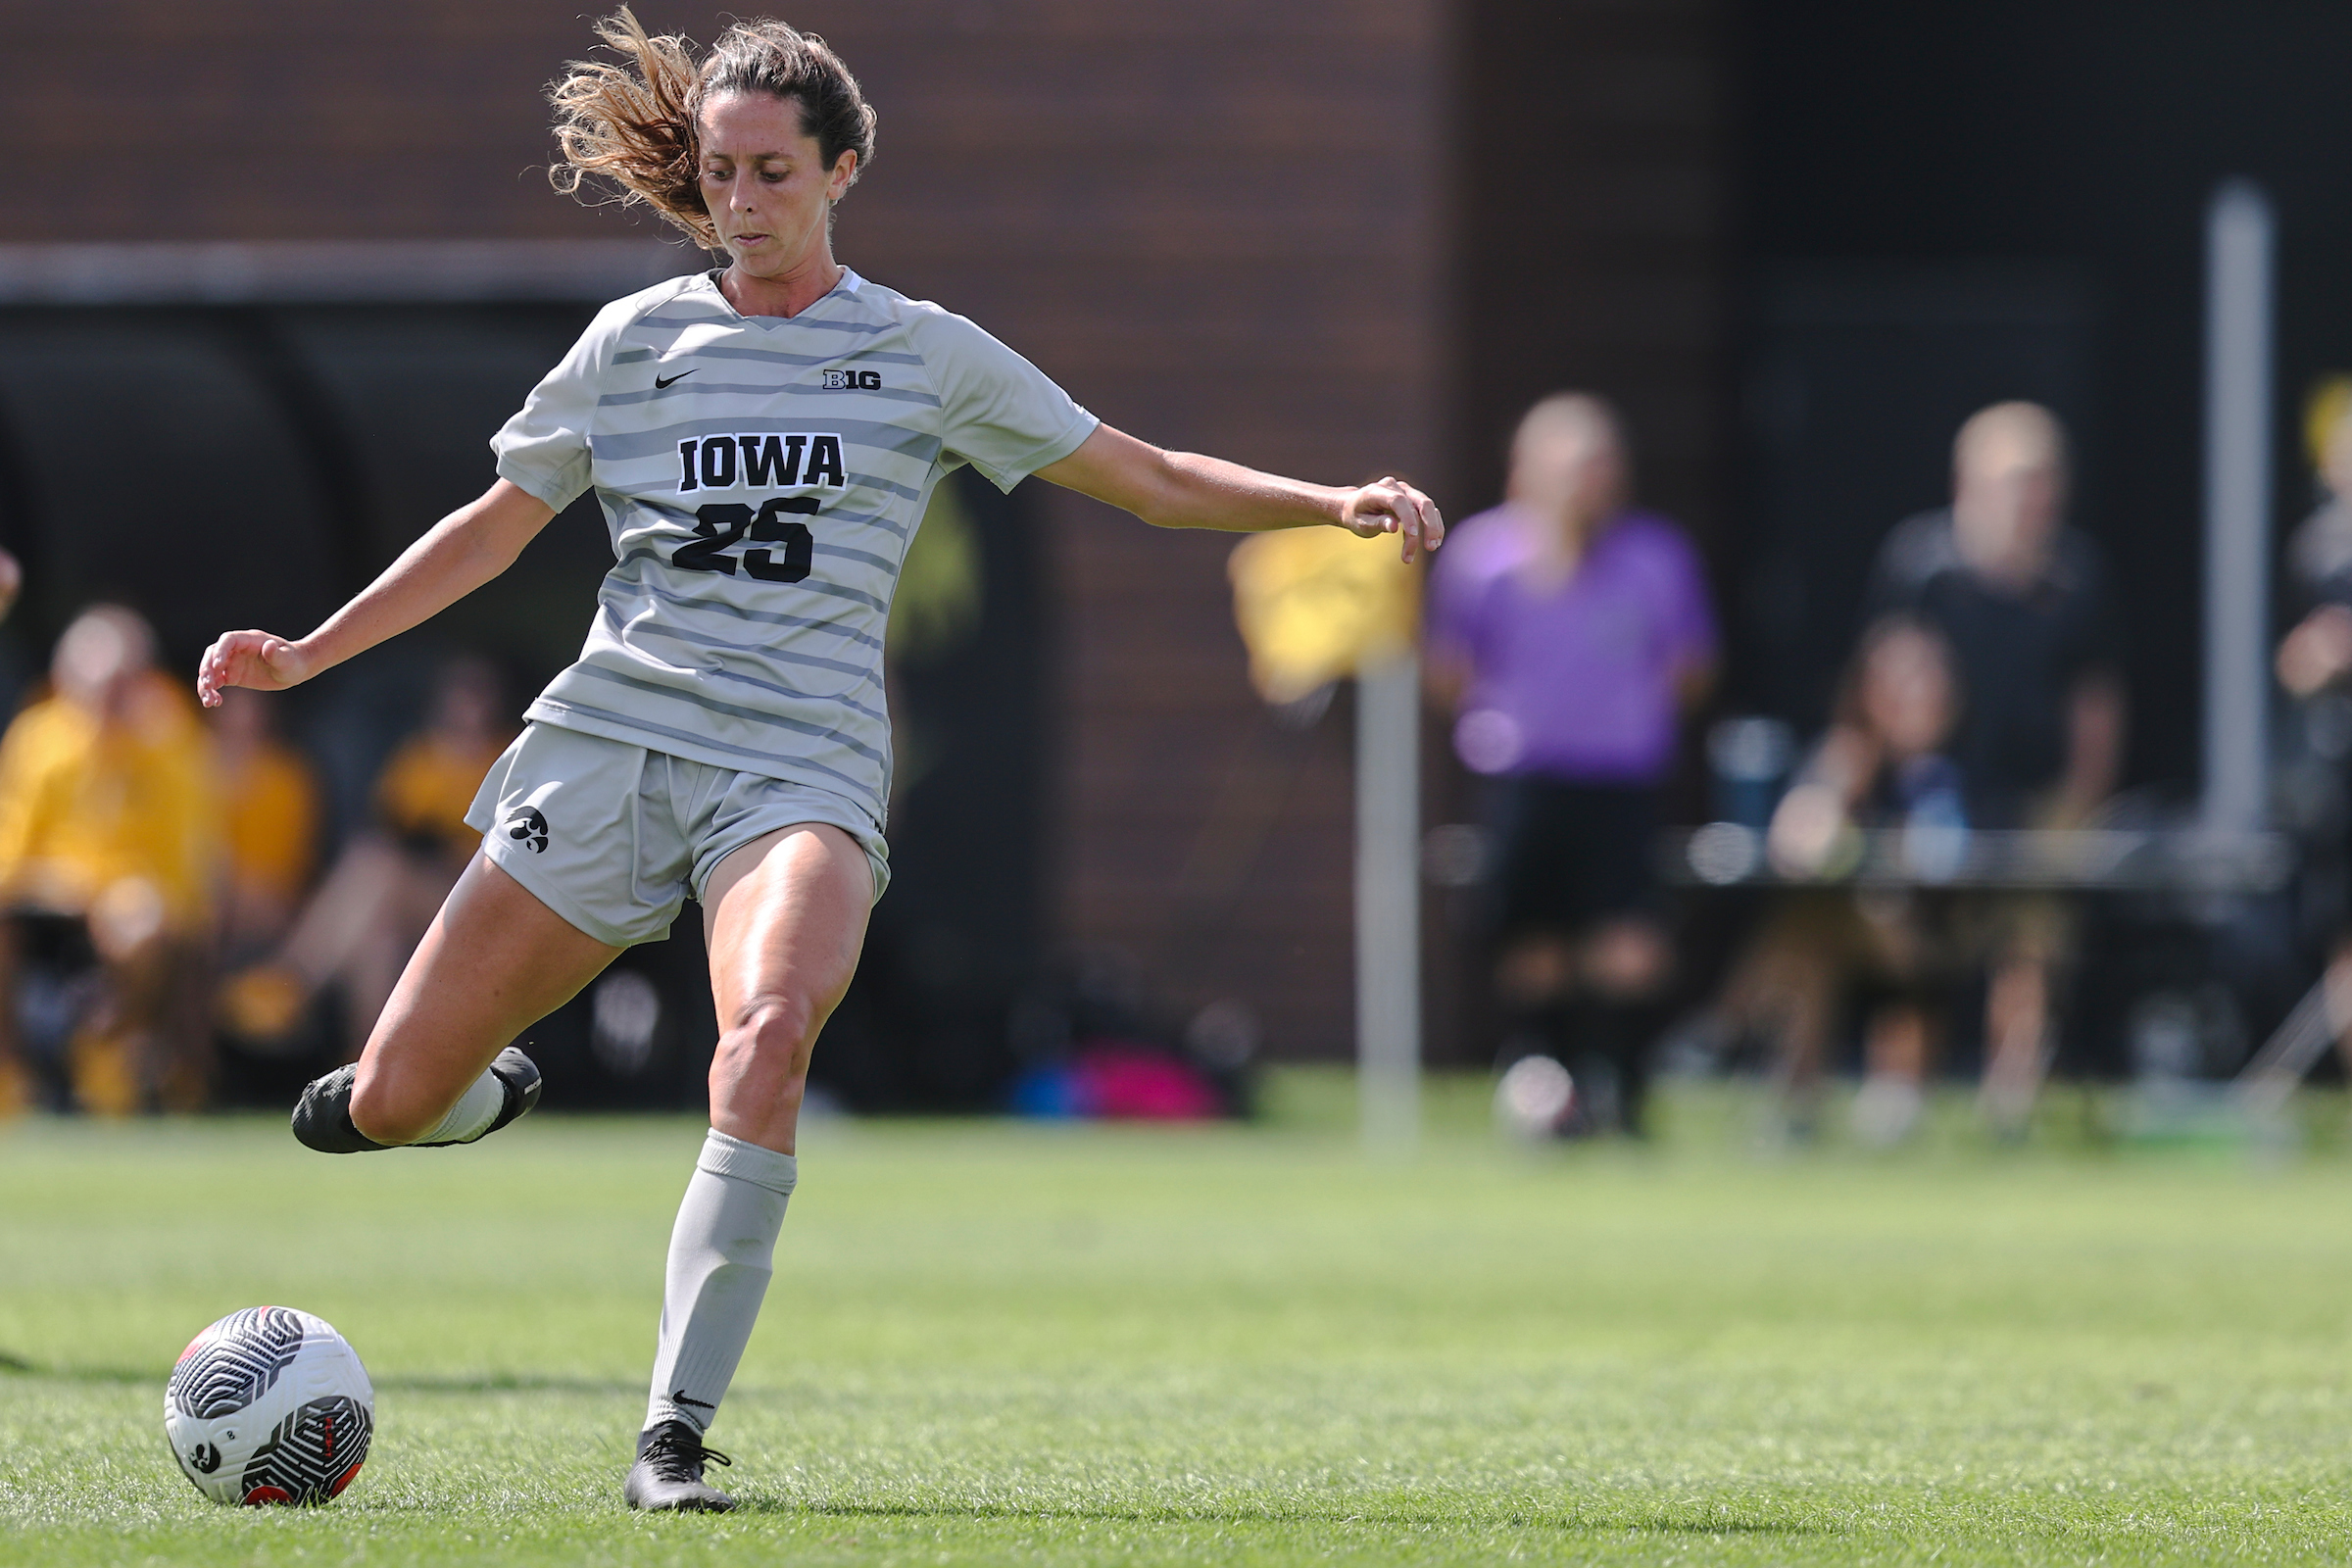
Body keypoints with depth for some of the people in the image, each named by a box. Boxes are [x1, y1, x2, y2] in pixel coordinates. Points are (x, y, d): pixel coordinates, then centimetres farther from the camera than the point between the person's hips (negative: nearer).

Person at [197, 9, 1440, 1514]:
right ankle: (492, 1094, 37)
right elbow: (496, 528, 20)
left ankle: (675, 1434, -31)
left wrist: (1335, 503, -3)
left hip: (802, 765, -2)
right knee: (388, 1104, -3)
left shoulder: (925, 355, 7)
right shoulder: (636, 341, 10)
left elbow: (1153, 481, 11)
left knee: (771, 1027, -35)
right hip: (609, 742, 2)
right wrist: (307, 654, 14)